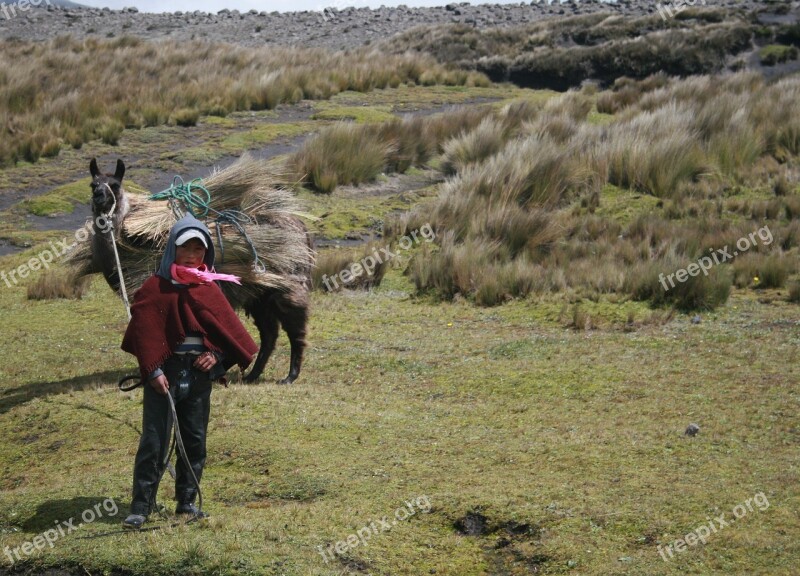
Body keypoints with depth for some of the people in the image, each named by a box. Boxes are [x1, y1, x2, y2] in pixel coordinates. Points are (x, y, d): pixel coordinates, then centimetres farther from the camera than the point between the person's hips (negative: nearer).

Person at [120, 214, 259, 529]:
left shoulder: (210, 289, 12)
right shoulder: (156, 286, -1)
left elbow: (227, 329, 13)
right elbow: (143, 328, -7)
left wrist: (216, 356, -6)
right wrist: (152, 370, -16)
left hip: (200, 373, 5)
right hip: (165, 372, -5)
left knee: (195, 440, 9)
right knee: (154, 442, -7)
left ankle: (187, 501, 20)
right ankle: (140, 507, -6)